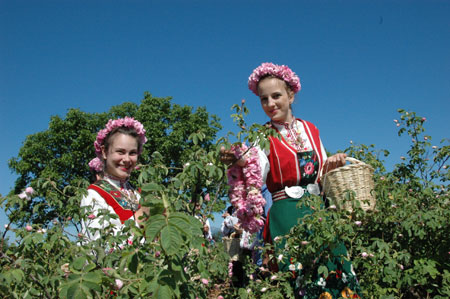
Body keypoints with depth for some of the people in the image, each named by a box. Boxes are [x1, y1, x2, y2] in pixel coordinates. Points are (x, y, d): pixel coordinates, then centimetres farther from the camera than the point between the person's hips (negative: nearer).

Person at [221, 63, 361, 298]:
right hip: (287, 214, -4)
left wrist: (332, 164, 0)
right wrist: (240, 162, -38)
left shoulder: (310, 129, 13)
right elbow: (257, 173, -18)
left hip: (319, 209, 4)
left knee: (337, 274, 0)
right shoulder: (263, 137, 1)